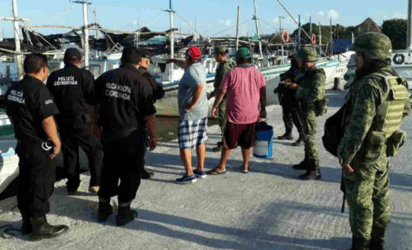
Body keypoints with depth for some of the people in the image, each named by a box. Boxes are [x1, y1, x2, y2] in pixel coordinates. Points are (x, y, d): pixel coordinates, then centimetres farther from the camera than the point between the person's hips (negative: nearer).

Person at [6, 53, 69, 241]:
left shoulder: (13, 89, 7)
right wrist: (56, 142, -15)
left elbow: (12, 116, 16)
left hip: (23, 144, 9)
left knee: (25, 184, 16)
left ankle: (27, 223, 28)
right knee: (41, 186, 1)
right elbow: (47, 121, -25)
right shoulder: (39, 89, -21)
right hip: (39, 147, -9)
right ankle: (40, 227, 11)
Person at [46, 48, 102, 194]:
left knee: (69, 153, 16)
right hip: (80, 121, -5)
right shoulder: (84, 75, -9)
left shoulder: (53, 77, 5)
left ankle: (72, 185, 23)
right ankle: (95, 183, -1)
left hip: (62, 121, 5)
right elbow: (93, 99, -10)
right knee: (95, 150, 7)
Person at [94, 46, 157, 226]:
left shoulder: (105, 77, 1)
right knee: (130, 173, 9)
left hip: (109, 134, 5)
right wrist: (153, 136, -1)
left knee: (109, 170, 18)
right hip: (132, 136, -4)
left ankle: (103, 208, 29)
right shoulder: (141, 82, -12)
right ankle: (124, 212, 17)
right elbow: (149, 115, -13)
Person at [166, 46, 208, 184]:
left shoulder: (190, 72, -19)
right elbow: (185, 65, 30)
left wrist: (193, 103, -26)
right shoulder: (200, 67, 9)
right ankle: (200, 170, 27)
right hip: (202, 112, 9)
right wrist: (173, 60, 44)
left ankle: (189, 174, -1)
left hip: (189, 114, -9)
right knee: (200, 141, 16)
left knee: (184, 145, -2)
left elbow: (199, 86, -37)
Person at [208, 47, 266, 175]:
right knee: (247, 143, 14)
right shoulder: (258, 74, 2)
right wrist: (263, 109, 17)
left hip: (235, 115, -4)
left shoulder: (232, 73, -9)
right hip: (252, 115, 4)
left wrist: (215, 106, 3)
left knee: (228, 142, 5)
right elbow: (263, 93, 6)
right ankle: (245, 166, 22)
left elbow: (222, 91, -7)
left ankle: (221, 167, 13)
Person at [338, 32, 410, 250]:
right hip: (383, 152, 9)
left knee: (359, 202, 4)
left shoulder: (369, 85, -27)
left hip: (362, 155, -8)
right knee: (380, 198, 19)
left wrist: (345, 158, -21)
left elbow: (357, 127, -29)